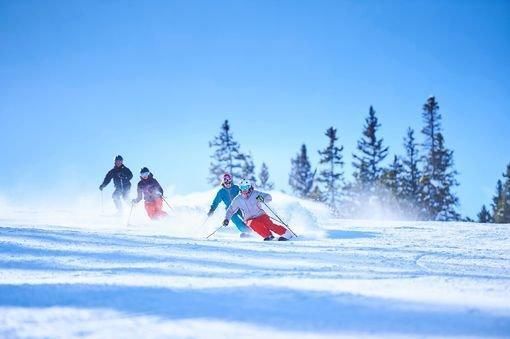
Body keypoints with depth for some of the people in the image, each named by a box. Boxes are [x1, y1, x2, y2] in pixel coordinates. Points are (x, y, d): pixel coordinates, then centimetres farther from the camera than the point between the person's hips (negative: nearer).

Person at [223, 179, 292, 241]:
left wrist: (263, 198, -34)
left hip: (261, 215, -1)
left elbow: (269, 197, -13)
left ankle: (286, 234, -19)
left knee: (269, 225, -28)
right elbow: (230, 210, 10)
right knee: (254, 224, -33)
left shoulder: (255, 194, -10)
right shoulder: (237, 200, -3)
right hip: (250, 219, 1)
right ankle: (268, 236, -23)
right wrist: (227, 219, -5)